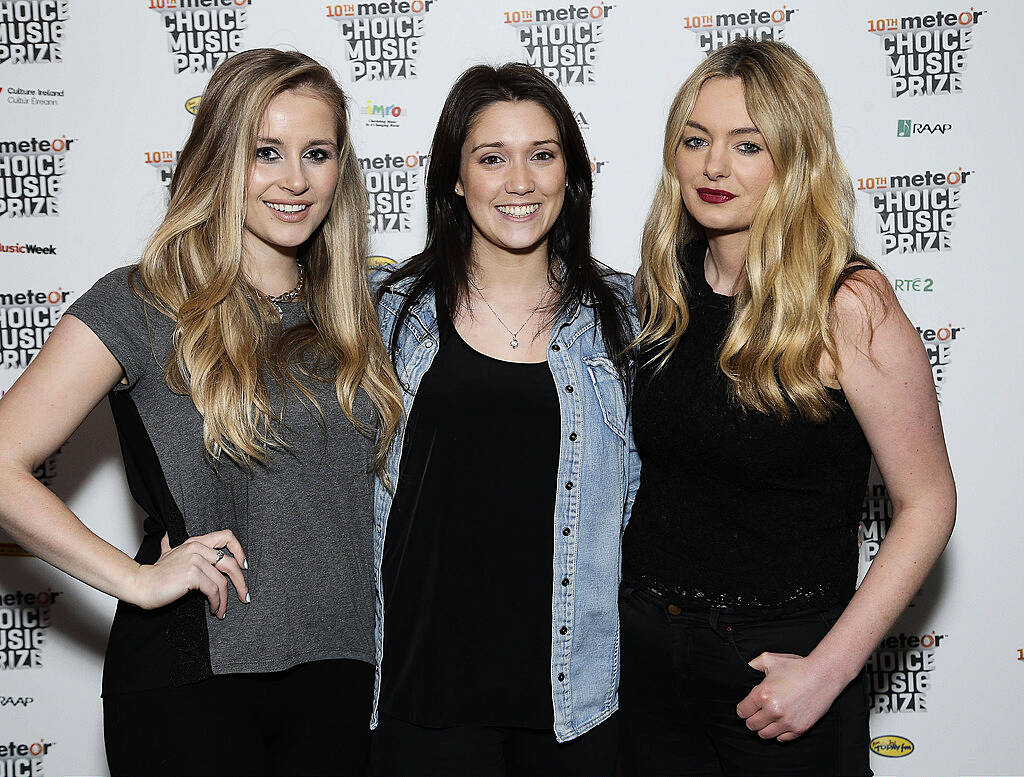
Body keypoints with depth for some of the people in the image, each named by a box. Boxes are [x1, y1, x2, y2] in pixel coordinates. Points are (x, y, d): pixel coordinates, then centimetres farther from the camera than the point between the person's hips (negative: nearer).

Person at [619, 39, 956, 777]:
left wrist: (829, 668, -16)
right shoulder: (662, 288, 1)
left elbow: (928, 502, -12)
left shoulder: (848, 306, -15)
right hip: (646, 644, 5)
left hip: (777, 658, -4)